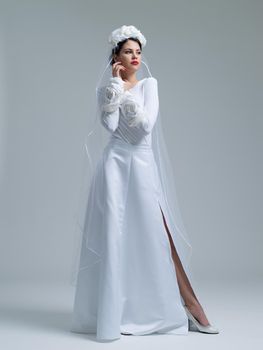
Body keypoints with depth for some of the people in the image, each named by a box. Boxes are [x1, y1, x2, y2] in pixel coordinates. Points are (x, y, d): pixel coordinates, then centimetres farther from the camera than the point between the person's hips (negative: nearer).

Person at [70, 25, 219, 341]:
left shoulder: (149, 84, 9)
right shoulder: (105, 88, 9)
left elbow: (147, 125, -5)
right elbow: (109, 124, -10)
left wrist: (126, 95, -5)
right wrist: (116, 85, -7)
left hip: (143, 164, 1)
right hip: (115, 164, 0)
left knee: (157, 235, -1)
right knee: (116, 235, -4)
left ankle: (191, 307, 6)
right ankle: (118, 312, 4)